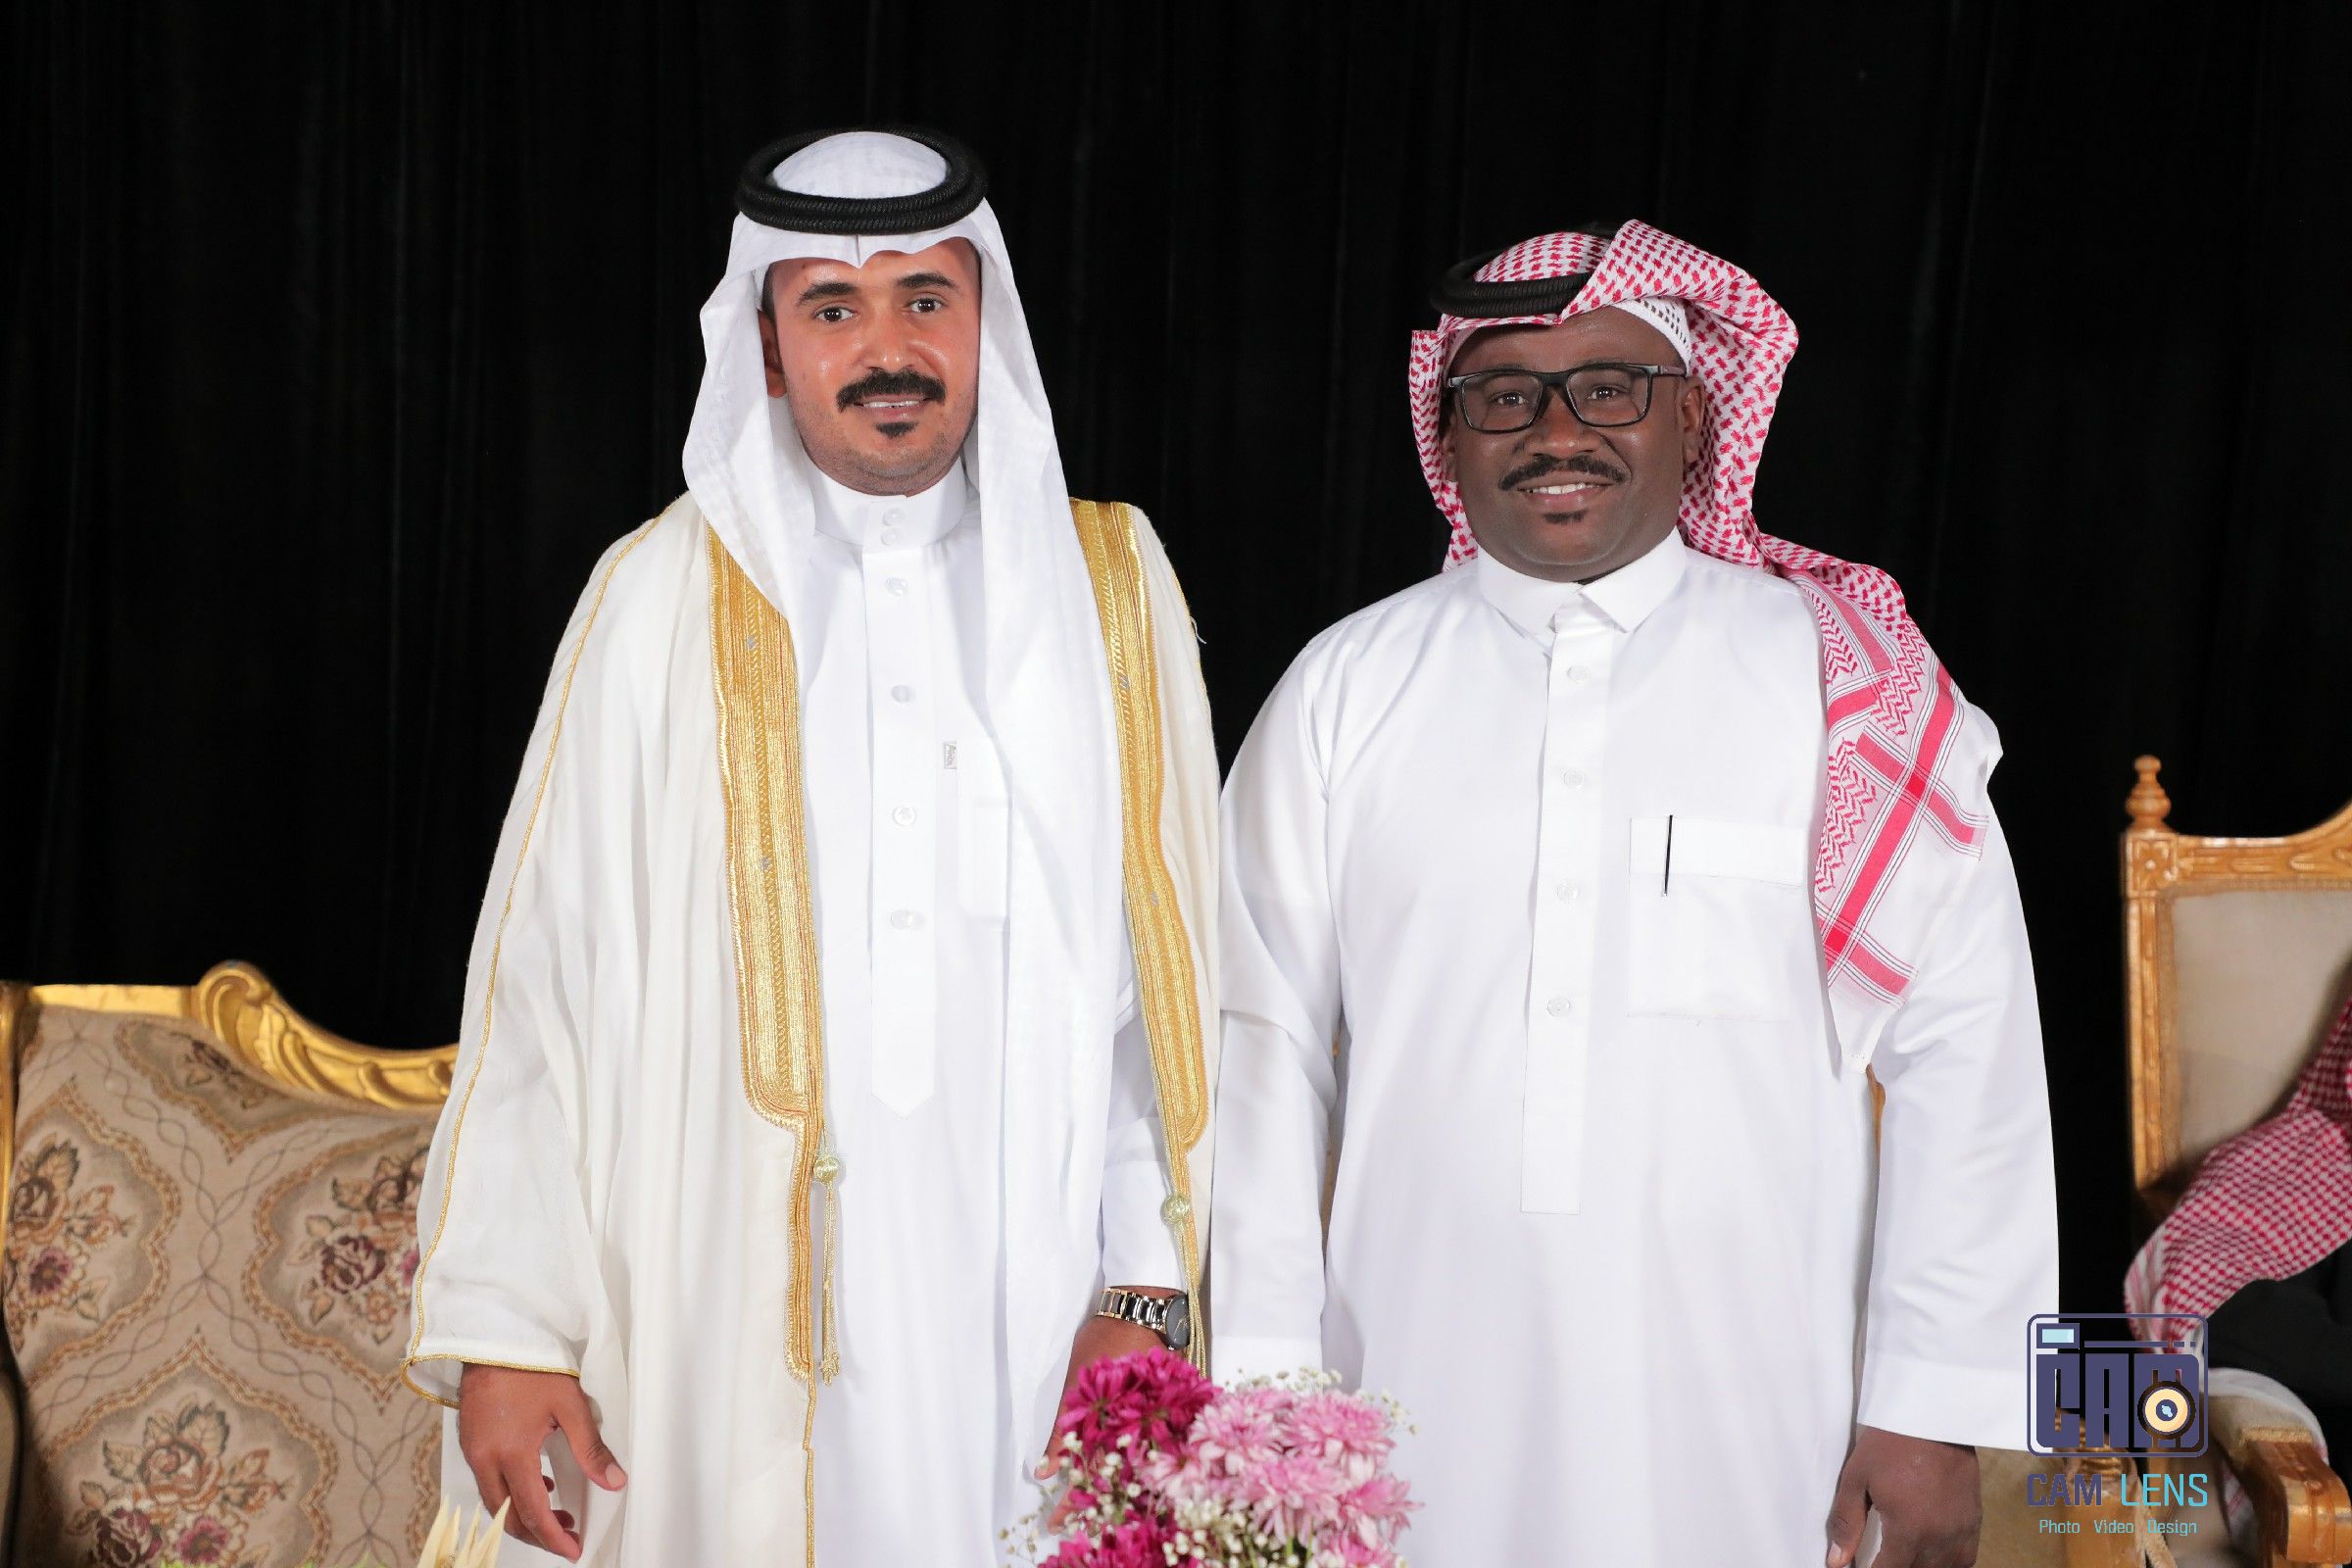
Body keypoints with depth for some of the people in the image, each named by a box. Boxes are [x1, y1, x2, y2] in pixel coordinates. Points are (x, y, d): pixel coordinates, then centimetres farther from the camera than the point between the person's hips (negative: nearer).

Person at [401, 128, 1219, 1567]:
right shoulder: (667, 597, 1)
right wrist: (502, 1328, -4)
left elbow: (1165, 967, 2)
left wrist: (1145, 1288, -5)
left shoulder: (1111, 584, 6)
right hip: (732, 1330, -1)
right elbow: (546, 966, 0)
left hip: (1035, 1318, 1)